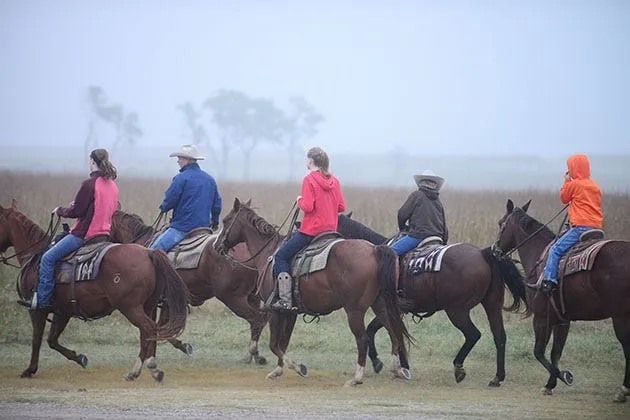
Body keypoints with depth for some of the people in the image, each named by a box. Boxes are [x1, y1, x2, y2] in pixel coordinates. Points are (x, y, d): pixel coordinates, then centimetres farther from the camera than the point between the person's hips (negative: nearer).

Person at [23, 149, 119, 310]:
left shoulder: (90, 184, -16)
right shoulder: (113, 185, 10)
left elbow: (76, 211, -14)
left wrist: (60, 211, 6)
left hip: (83, 233, -9)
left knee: (48, 258, -6)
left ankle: (42, 300, -11)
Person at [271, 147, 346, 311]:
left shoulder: (309, 180, -12)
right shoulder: (334, 181, 8)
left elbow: (307, 206, -20)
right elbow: (341, 206, 9)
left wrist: (300, 200, 0)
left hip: (311, 230, -8)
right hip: (331, 229, 8)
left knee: (281, 256, 1)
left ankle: (285, 300, -10)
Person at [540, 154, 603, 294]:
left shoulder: (573, 184, -5)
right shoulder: (595, 186, 15)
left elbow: (563, 198, 9)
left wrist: (567, 180, 17)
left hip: (581, 227, -8)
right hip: (596, 227, 8)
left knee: (555, 250, -7)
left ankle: (549, 280, -19)